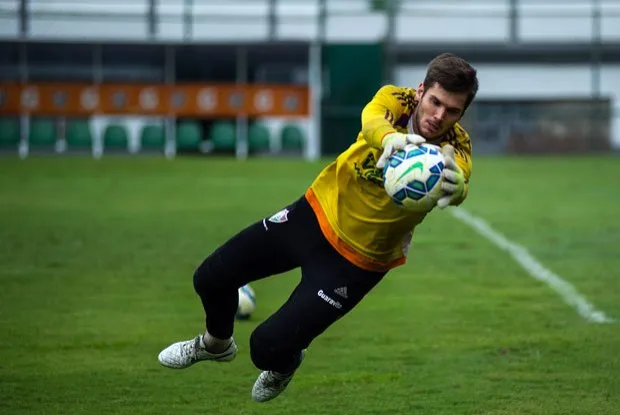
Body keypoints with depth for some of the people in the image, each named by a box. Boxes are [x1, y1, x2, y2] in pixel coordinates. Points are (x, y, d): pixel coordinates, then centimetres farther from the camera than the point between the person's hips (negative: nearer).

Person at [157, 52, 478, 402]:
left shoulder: (455, 149, -26)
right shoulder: (398, 100, -20)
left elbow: (458, 184, -49)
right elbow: (373, 118, -44)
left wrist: (454, 188, -74)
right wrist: (390, 137, -68)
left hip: (356, 260, -3)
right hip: (316, 213, 3)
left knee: (268, 347, -9)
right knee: (210, 278, 10)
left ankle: (285, 364, 30)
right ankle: (216, 343, 45)